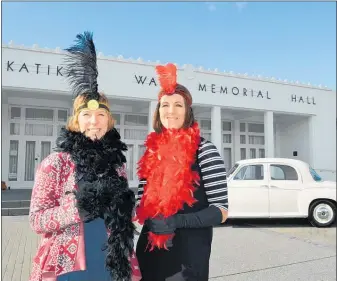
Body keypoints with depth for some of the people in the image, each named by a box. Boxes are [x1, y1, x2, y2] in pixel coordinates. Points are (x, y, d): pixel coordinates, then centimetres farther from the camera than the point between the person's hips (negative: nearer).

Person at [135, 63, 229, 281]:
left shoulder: (203, 150, -10)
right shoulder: (152, 150, 4)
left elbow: (221, 210, -11)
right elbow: (143, 201, 10)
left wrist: (179, 221, -24)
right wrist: (150, 219, -11)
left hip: (188, 252, -4)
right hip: (150, 250, 5)